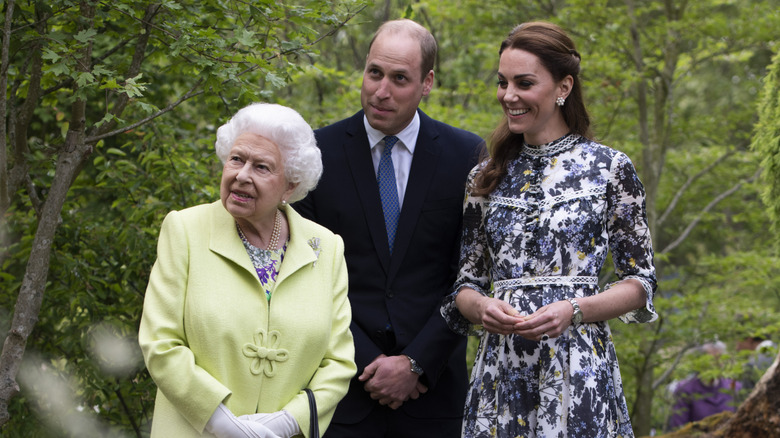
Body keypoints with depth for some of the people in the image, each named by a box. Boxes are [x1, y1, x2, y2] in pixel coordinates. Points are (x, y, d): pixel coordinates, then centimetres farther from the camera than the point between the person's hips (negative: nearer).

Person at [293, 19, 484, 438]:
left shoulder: (466, 155, 0)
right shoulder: (319, 152, -1)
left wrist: (417, 364, -8)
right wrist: (365, 362, -8)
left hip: (432, 385, 0)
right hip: (343, 382, 0)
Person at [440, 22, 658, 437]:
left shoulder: (609, 168, -1)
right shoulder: (487, 176, 10)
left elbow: (640, 282, 1)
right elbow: (466, 280, 12)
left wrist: (573, 311, -15)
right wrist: (479, 306, -10)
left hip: (578, 369, -3)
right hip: (500, 370, 3)